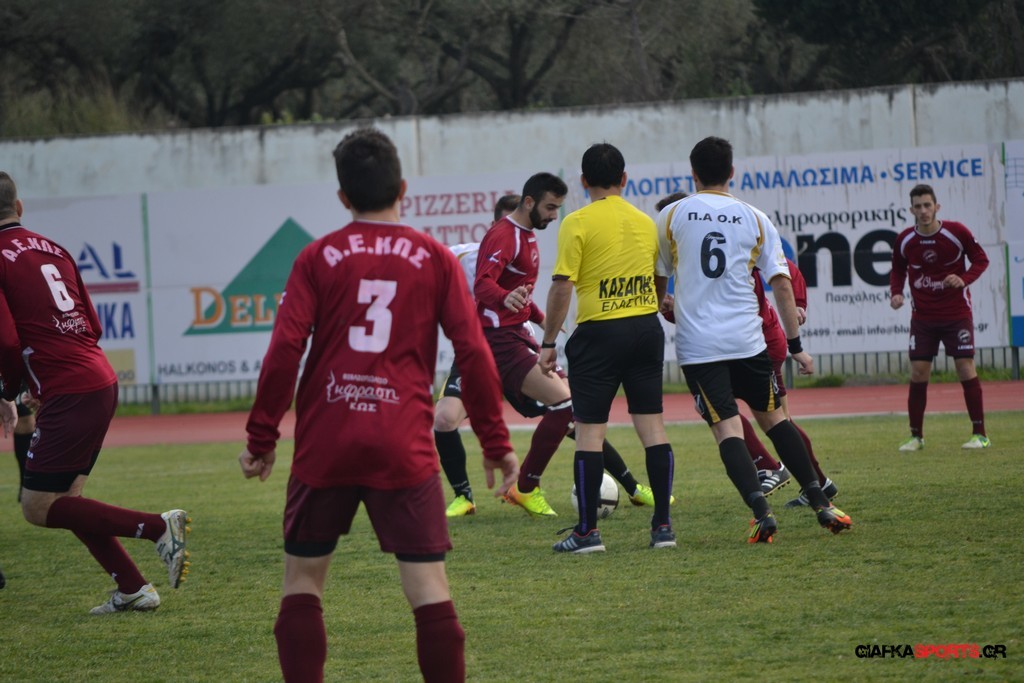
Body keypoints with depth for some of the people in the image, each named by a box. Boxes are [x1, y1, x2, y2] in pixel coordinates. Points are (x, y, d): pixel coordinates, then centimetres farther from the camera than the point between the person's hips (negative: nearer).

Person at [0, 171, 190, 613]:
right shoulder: (52, 249, 16)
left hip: (69, 394, -9)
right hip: (103, 382, 9)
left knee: (37, 507, -3)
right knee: (64, 499, 18)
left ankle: (158, 527, -10)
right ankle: (132, 590, 15)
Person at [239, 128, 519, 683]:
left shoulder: (318, 257, 3)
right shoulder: (434, 258, 4)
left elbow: (285, 351, -3)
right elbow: (473, 353, 1)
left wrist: (261, 438, 5)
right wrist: (495, 442, 8)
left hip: (324, 445, 0)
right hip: (405, 449, 0)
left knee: (302, 580, 12)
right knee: (428, 586, -2)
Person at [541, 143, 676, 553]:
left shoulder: (578, 223, -7)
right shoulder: (645, 223, 9)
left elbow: (562, 286, -11)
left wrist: (548, 342, -5)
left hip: (599, 333, -5)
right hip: (646, 327, 5)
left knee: (589, 430, 0)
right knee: (652, 425, 8)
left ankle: (588, 531, 1)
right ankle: (663, 526, 8)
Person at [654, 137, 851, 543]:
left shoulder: (671, 216, 2)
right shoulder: (755, 219, 5)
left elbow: (657, 281, 11)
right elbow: (782, 285, 3)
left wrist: (670, 309, 32)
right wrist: (795, 346, 8)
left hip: (696, 343, -2)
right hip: (747, 340, 2)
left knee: (727, 428, -4)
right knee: (772, 416, 17)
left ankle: (761, 511, -21)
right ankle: (821, 505, 16)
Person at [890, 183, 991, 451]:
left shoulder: (957, 232, -11)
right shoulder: (904, 240, -4)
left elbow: (981, 259, -1)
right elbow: (898, 270, 12)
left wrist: (964, 279, -19)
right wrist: (896, 292, -8)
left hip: (957, 314, -2)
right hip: (922, 316, 2)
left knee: (966, 368, -6)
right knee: (918, 373, -2)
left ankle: (980, 434, 2)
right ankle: (916, 436, 9)